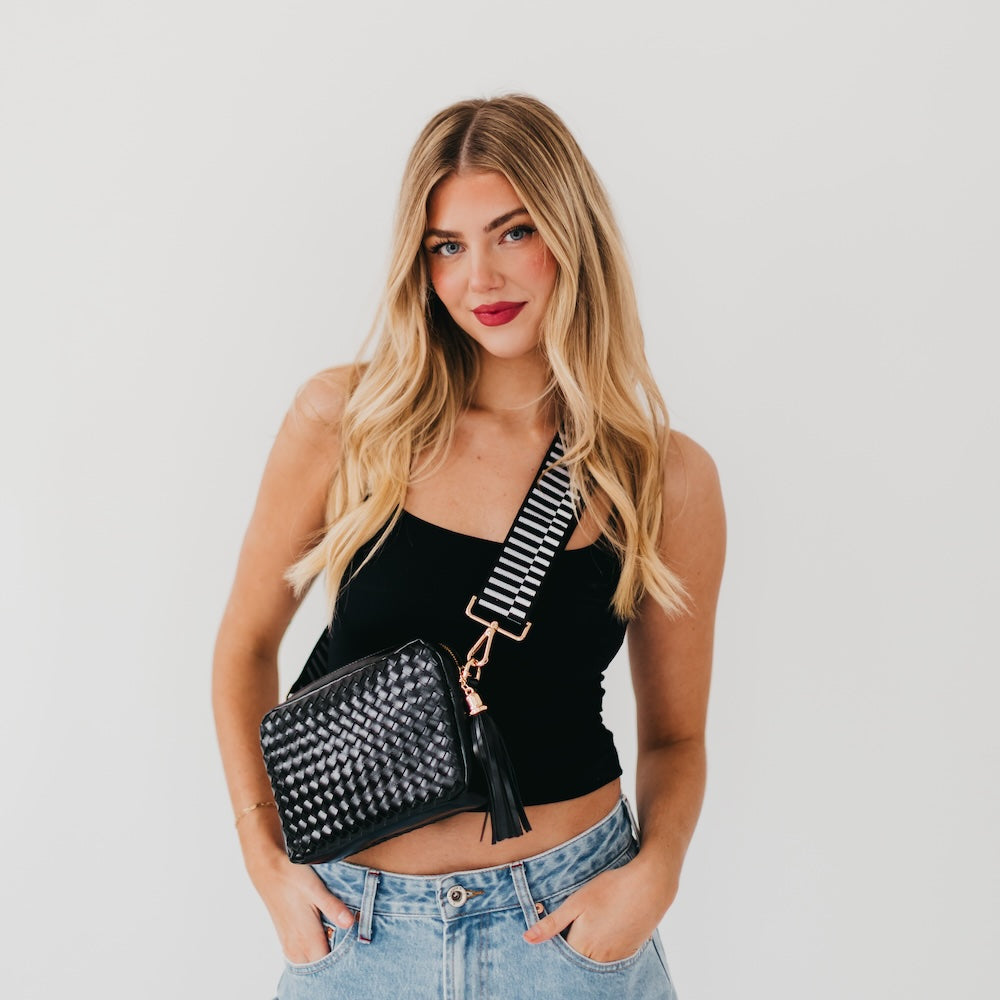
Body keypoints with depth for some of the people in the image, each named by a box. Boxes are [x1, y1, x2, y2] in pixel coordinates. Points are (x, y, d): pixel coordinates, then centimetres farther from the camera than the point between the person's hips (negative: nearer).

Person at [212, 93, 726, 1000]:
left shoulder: (669, 479, -7)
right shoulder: (345, 418, -8)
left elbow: (675, 737, 4)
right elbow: (247, 646, 4)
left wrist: (654, 871, -13)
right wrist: (267, 859, -3)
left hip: (567, 917, 0)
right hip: (357, 925, 1)